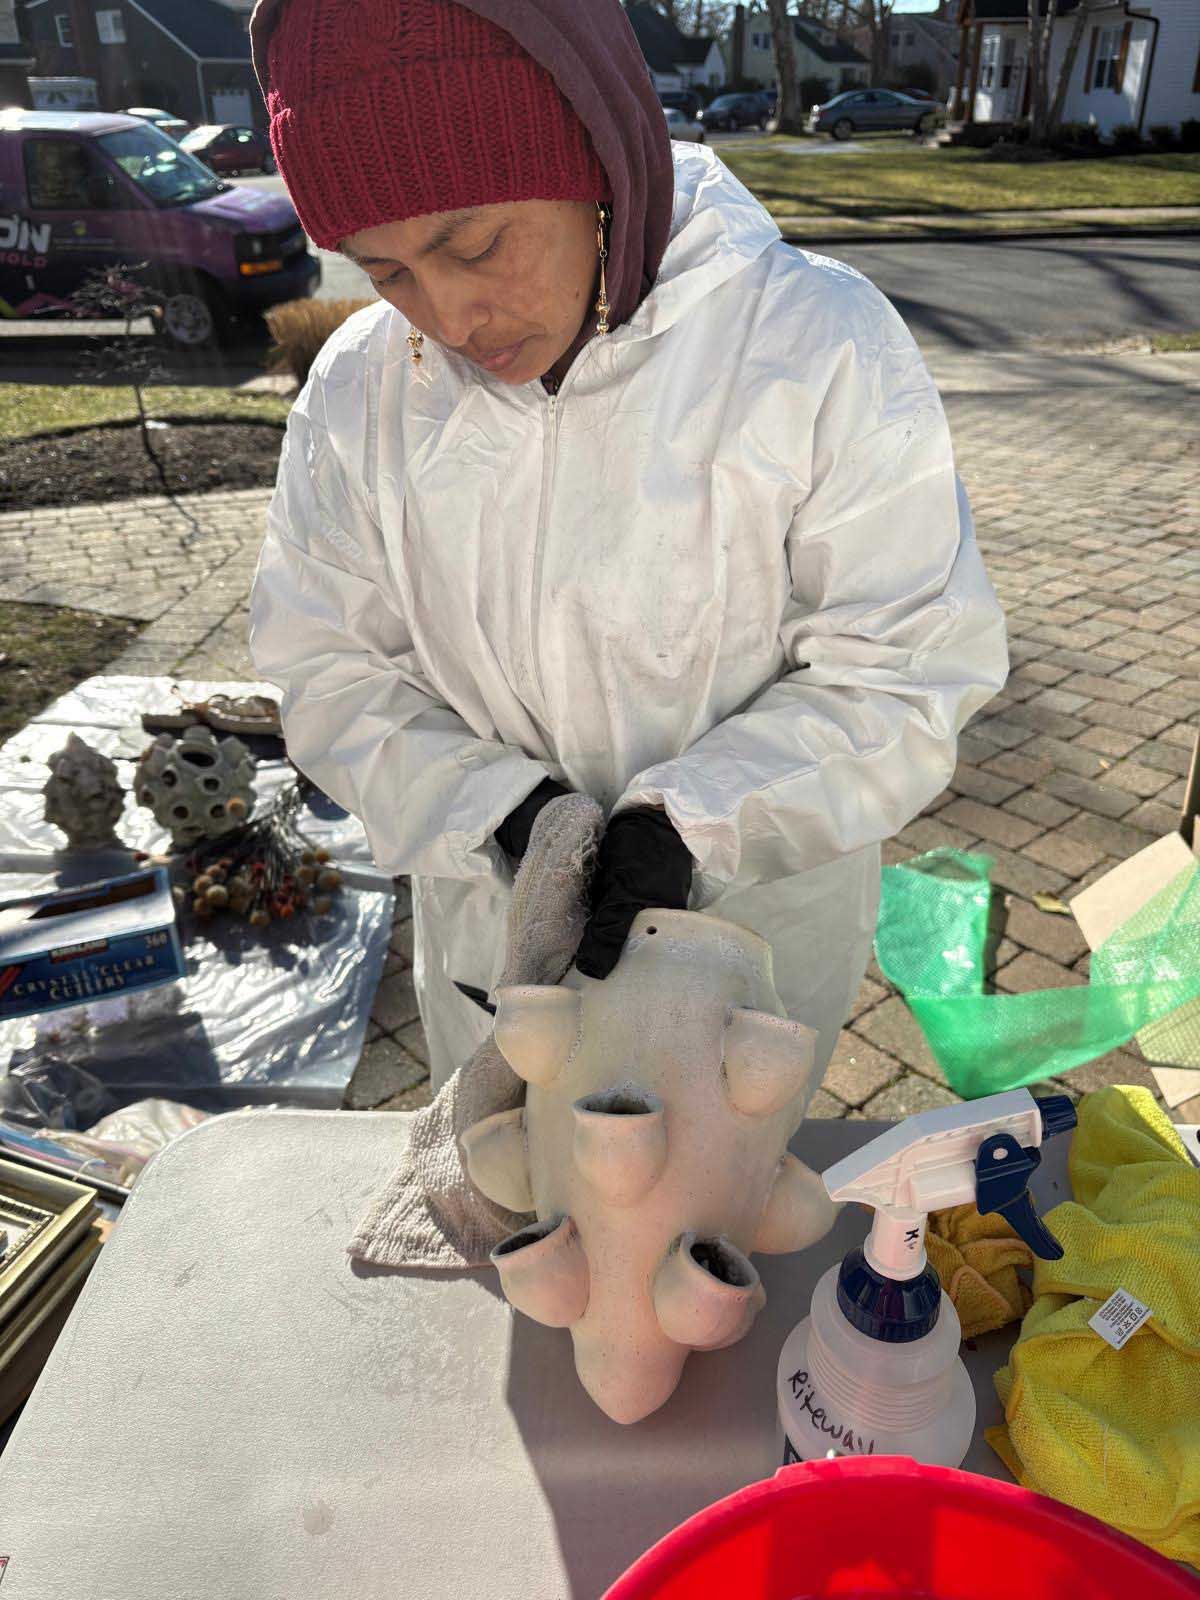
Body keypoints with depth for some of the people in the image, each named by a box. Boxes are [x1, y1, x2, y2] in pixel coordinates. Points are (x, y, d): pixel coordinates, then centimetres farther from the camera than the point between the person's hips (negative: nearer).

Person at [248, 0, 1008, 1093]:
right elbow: (331, 670, -5)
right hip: (492, 925, 3)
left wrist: (692, 815, -28)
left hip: (760, 910, -2)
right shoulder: (359, 390, -10)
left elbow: (909, 665, -17)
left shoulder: (817, 345, -21)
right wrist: (497, 805, -21)